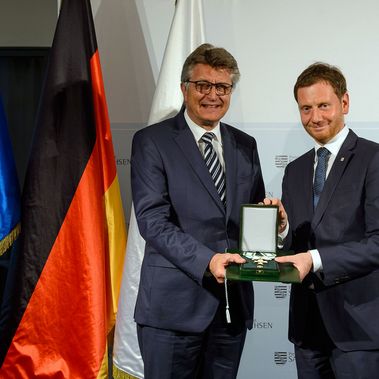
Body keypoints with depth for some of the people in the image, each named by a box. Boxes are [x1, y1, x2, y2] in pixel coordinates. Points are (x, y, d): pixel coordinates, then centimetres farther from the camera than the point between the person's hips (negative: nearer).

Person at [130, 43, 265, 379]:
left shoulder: (246, 145, 13)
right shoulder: (152, 141, -4)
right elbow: (152, 220, -12)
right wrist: (208, 260, -23)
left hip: (234, 302, 5)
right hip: (174, 303, -4)